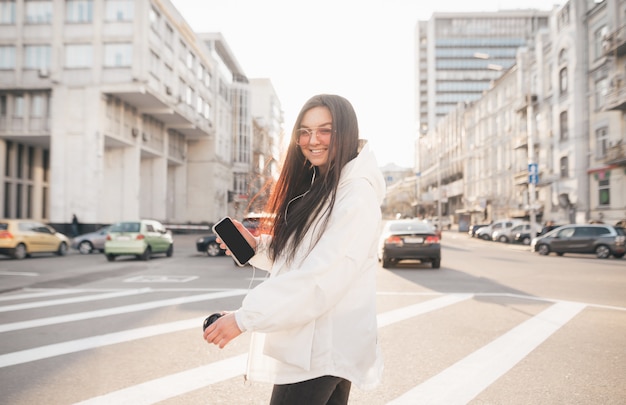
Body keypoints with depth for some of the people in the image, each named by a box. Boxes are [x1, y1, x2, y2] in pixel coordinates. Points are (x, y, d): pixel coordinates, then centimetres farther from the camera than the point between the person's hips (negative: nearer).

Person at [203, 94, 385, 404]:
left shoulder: (357, 195, -17)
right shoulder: (316, 188, 13)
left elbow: (322, 278, -24)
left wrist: (245, 318, -22)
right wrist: (257, 246, -2)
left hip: (321, 348, -8)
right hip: (307, 342, 8)